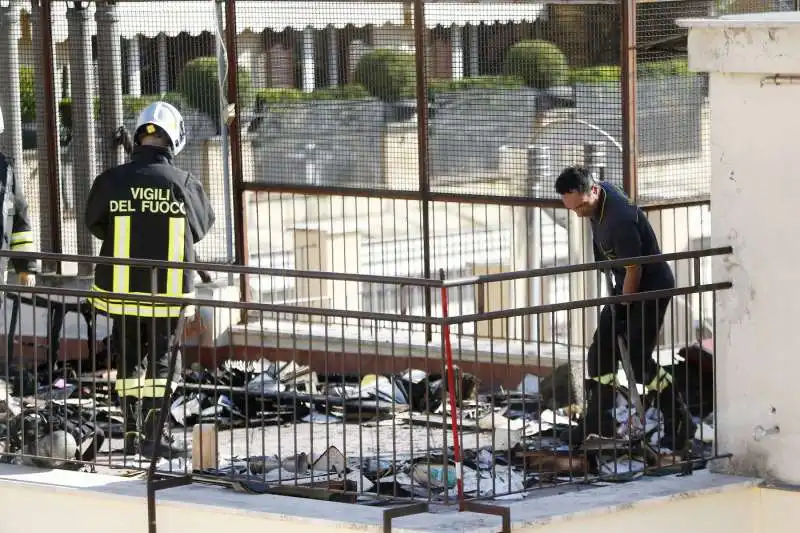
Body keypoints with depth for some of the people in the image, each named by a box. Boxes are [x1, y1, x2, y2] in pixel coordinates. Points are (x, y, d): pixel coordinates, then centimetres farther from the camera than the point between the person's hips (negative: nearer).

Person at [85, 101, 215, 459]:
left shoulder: (111, 181, -10)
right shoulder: (184, 184, -11)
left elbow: (96, 225, 7)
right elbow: (201, 227, 7)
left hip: (122, 287, 1)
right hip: (169, 289, -1)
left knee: (129, 357, 16)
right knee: (160, 358, 10)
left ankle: (132, 433, 20)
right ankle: (153, 436, 7)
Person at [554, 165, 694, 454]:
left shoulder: (620, 219, -32)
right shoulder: (600, 193, -3)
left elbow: (634, 269, -24)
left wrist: (622, 308, -13)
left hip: (652, 288, -9)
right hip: (626, 287, 9)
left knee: (638, 358, -9)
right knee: (601, 350, 6)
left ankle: (679, 423, 2)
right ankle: (599, 421, 13)